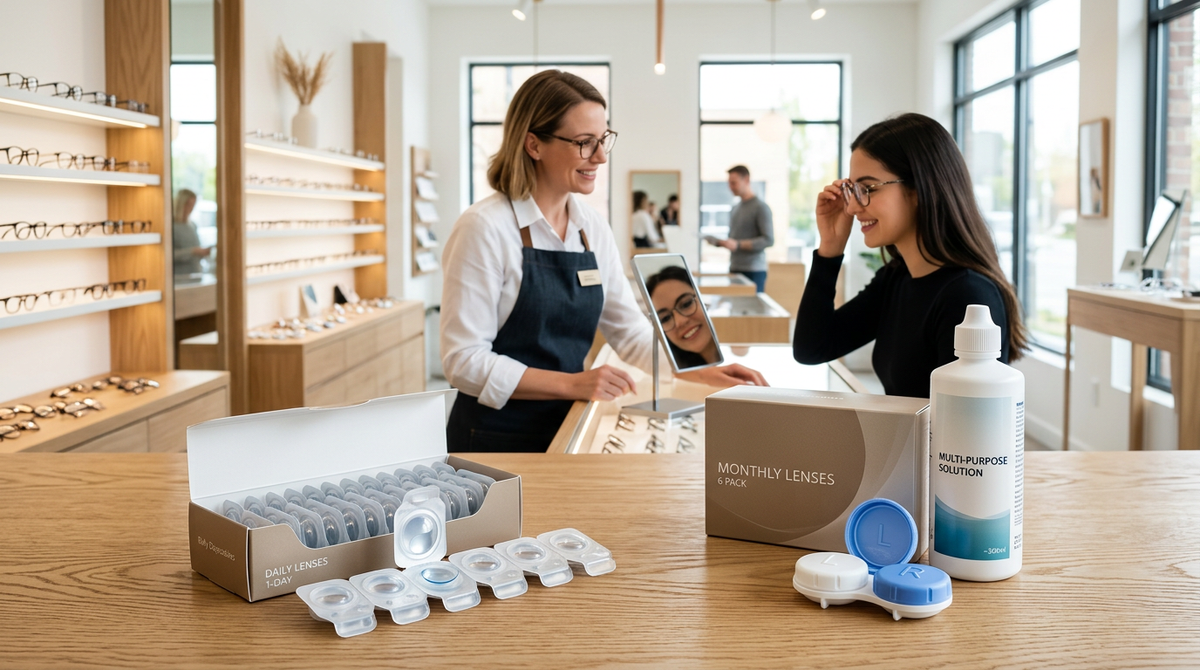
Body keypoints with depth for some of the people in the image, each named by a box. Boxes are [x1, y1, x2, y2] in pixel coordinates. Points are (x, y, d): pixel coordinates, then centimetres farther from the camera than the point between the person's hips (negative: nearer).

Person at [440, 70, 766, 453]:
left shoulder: (592, 228, 7)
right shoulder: (484, 228, -13)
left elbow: (631, 333, 11)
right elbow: (463, 360, -17)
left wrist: (705, 373, -4)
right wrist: (572, 384, -24)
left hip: (567, 429, 6)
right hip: (497, 439, -5)